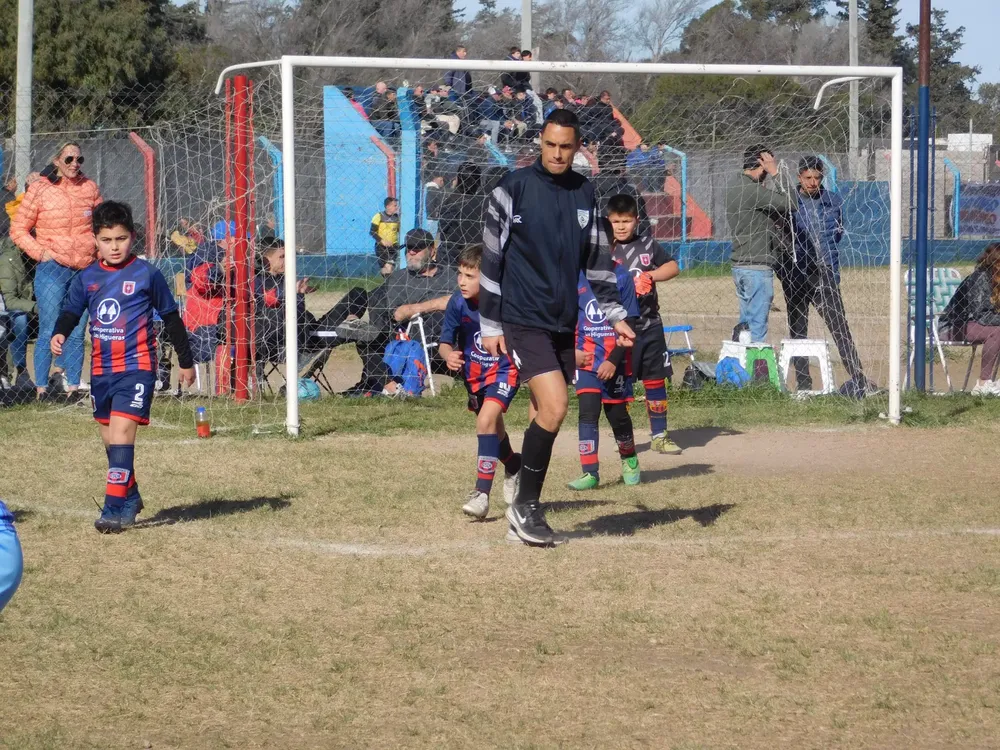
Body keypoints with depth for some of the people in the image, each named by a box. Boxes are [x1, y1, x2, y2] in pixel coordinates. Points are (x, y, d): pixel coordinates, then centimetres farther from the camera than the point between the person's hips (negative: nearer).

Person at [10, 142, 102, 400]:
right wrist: (40, 252, -8)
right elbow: (18, 229, 3)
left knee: (77, 333, 4)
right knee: (49, 332, -6)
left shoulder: (89, 188, 7)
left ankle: (73, 387, 9)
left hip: (85, 270, 3)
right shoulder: (40, 190, -2)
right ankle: (41, 389, 0)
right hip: (52, 270, -3)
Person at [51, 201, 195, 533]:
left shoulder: (146, 274, -4)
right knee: (110, 436, 14)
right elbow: (71, 312, 7)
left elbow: (171, 318, 4)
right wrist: (59, 334, -17)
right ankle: (130, 497, 34)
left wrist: (186, 361, 9)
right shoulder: (87, 278, 7)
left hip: (137, 365, -5)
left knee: (121, 431, -18)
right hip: (101, 368, 5)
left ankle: (115, 508, -21)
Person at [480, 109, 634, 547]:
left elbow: (597, 258, 17)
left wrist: (614, 314, 13)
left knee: (545, 416, 7)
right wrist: (490, 325, -5)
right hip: (523, 320, -5)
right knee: (554, 408, -17)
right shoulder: (514, 188, -7)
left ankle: (525, 512, 17)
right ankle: (525, 507, -6)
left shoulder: (584, 193, 8)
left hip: (564, 323, 6)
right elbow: (492, 257, -4)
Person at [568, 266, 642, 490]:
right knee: (588, 412, -8)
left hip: (615, 361, -1)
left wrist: (613, 360, -15)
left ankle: (629, 459, 34)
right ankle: (590, 472, -5)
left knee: (617, 414, 8)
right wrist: (572, 350, -4)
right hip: (585, 360, 1)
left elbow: (630, 323, -7)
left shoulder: (622, 277, -7)